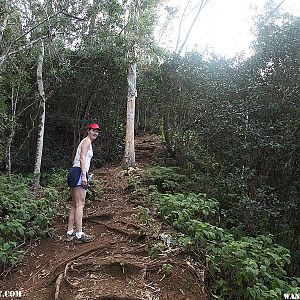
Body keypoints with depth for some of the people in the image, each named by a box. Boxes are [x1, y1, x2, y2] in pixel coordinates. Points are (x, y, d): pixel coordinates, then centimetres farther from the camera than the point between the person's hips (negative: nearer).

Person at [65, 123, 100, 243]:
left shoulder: (86, 142, 26)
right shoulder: (87, 141, -2)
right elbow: (82, 158, -14)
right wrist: (84, 175, -21)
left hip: (73, 172, 10)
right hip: (79, 172, -10)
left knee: (75, 205, 11)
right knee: (80, 204, -9)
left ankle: (70, 233, 14)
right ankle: (79, 235, -6)